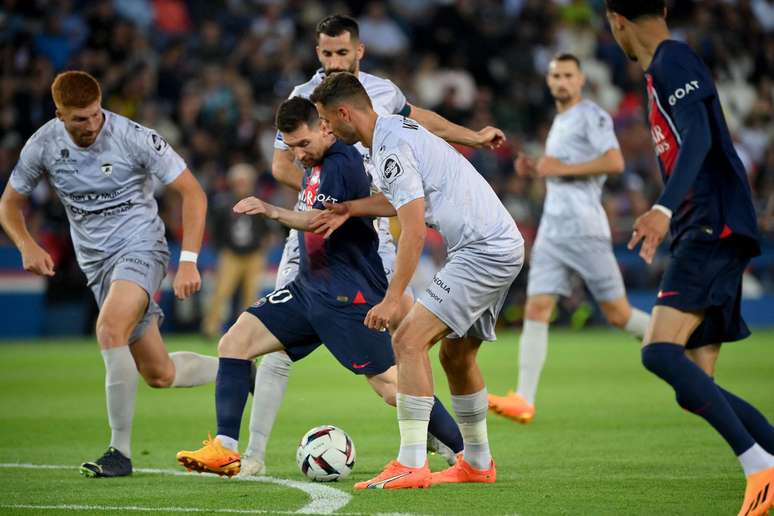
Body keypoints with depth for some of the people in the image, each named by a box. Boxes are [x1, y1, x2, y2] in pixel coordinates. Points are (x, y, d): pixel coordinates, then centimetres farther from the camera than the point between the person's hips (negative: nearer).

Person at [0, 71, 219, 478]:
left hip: (140, 247, -5)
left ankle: (121, 450, -24)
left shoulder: (134, 137, -15)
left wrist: (188, 262, -18)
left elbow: (193, 193, -10)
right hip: (96, 263, 5)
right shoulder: (43, 145, -4)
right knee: (160, 375, 7)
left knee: (109, 330, -32)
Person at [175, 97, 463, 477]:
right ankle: (225, 450, -2)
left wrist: (274, 213, -39)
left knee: (389, 382, -12)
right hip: (310, 287, 9)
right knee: (234, 342, -1)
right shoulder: (316, 164, 12)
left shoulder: (342, 164, -16)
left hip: (349, 295, -9)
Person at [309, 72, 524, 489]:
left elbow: (414, 230, -21)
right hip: (502, 246, 11)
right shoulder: (396, 129, 16)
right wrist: (351, 209, 36)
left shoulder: (391, 148, -15)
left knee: (409, 339, -16)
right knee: (456, 354, 20)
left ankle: (411, 466, -20)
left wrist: (392, 299, -22)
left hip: (484, 251, -11)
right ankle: (477, 464, 30)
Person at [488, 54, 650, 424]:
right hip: (552, 228, 8)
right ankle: (524, 400, -11)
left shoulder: (592, 116, -5)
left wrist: (561, 169, -15)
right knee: (536, 309, -5)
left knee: (618, 314, -4)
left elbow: (614, 162, -19)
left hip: (584, 228, -8)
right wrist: (535, 171, 12)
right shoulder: (559, 122, 21)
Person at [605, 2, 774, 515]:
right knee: (695, 390, 4)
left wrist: (663, 209, -34)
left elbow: (698, 140, -21)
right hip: (702, 236, 10)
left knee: (660, 351, -24)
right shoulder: (664, 69, 23)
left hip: (713, 228, -10)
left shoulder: (673, 60, -6)